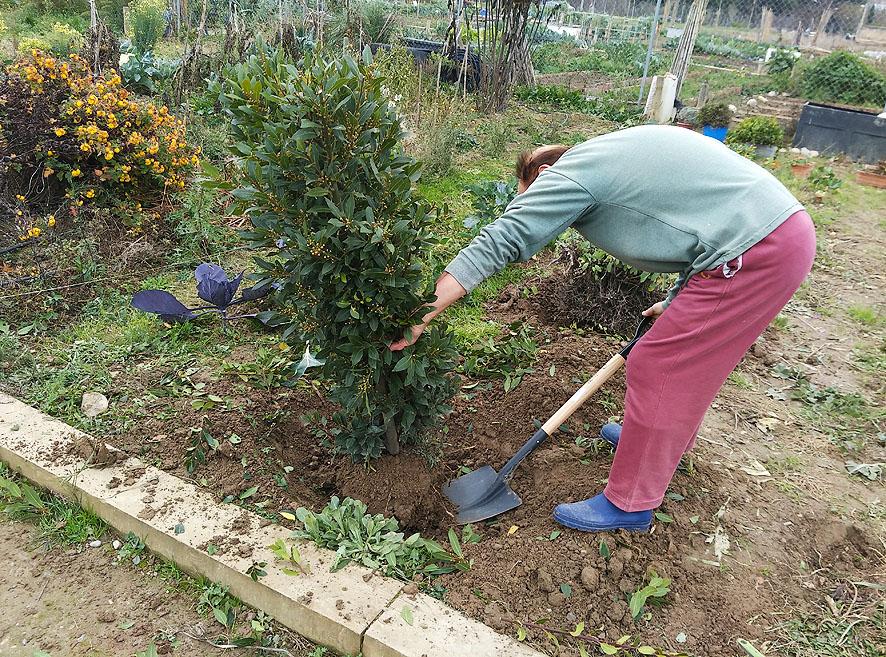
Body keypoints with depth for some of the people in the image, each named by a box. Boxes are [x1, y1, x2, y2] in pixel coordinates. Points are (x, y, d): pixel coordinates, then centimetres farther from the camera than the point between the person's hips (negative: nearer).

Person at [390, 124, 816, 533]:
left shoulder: (569, 174, -7)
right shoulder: (610, 156, 21)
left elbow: (498, 243, -14)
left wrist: (420, 317, -12)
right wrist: (677, 302, 23)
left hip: (751, 256, -10)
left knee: (654, 368, -1)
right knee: (685, 355, 25)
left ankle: (629, 505, 13)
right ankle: (667, 438, 48)